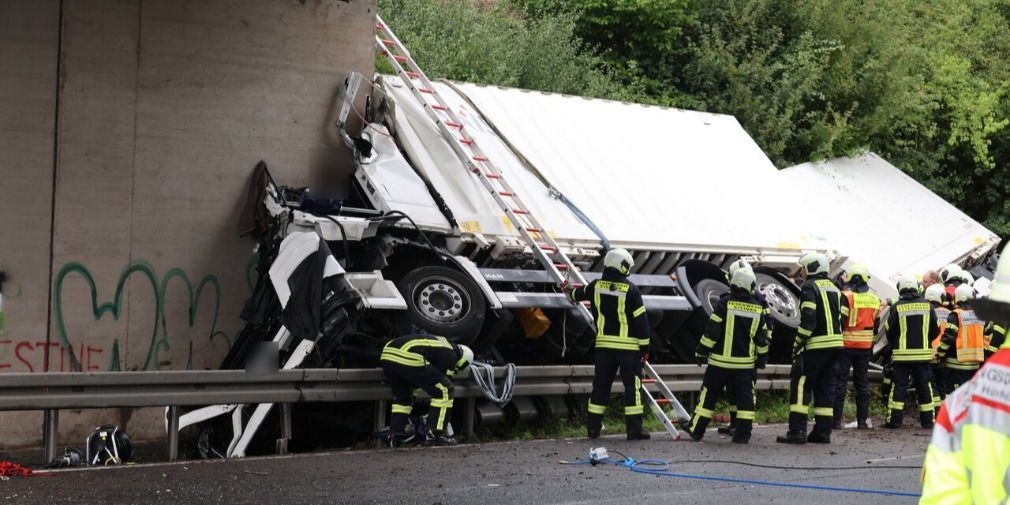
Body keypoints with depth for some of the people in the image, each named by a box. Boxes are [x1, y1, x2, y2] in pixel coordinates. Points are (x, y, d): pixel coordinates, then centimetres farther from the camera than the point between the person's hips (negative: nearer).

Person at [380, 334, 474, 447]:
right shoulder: (450, 355, 11)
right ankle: (436, 434, 6)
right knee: (444, 391, 4)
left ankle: (395, 436, 22)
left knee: (402, 396, 29)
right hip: (408, 358, -9)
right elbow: (444, 387, 15)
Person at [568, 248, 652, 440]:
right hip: (628, 345, -4)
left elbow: (580, 293, 27)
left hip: (604, 345, 5)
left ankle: (593, 427, 14)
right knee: (632, 386, 0)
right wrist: (645, 346, -1)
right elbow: (641, 319, -10)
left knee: (601, 385, 12)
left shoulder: (596, 286, 3)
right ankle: (634, 429, -2)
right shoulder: (630, 290, -11)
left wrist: (570, 292, 51)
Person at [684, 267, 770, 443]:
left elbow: (711, 332, -11)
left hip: (721, 360, -2)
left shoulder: (724, 304, -11)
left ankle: (696, 429, 13)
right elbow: (762, 337, 9)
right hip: (745, 363, 2)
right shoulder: (758, 309, 2)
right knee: (744, 396, 6)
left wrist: (701, 352, -2)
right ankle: (743, 433, 3)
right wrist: (762, 358, 21)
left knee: (709, 394, 7)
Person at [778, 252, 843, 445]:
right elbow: (840, 318, 16)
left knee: (800, 385, -4)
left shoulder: (810, 287, -8)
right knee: (825, 387, 11)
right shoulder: (834, 289, 17)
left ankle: (797, 431, -10)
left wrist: (798, 344, -13)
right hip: (835, 344, 8)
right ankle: (823, 431, 10)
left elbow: (808, 319, -17)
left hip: (815, 345, -8)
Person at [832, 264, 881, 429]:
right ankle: (862, 420, 11)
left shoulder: (846, 297, -12)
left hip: (846, 345, -5)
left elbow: (839, 321, -15)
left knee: (840, 382, -2)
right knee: (862, 383, 11)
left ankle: (836, 419, -5)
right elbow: (876, 324, 14)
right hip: (865, 346, 5)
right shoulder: (874, 300, 7)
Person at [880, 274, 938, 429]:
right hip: (923, 353, 2)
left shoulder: (897, 307, -7)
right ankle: (928, 420, 10)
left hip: (902, 354, -2)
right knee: (924, 387, 9)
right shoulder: (927, 305, 1)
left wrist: (893, 345, 17)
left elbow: (889, 330, -1)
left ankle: (894, 420, -3)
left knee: (898, 387, 1)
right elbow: (935, 329, 7)